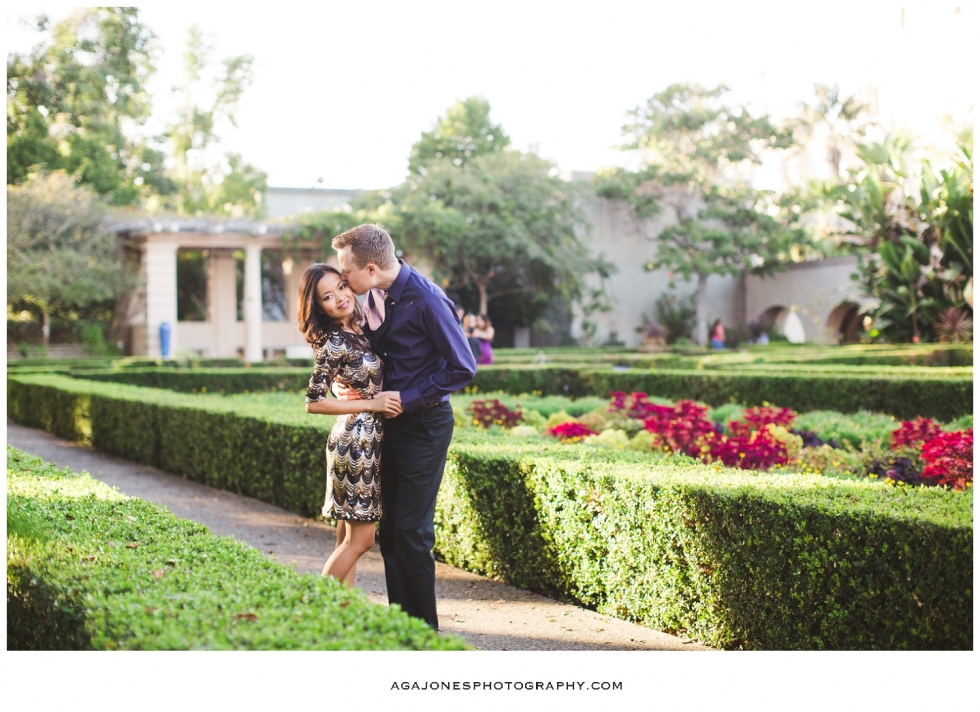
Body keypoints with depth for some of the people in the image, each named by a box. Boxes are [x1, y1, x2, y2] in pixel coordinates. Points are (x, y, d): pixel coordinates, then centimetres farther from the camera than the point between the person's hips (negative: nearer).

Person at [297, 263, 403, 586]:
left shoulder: (357, 331, 8)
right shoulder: (334, 344, -17)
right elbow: (313, 402, -19)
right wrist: (372, 404, -17)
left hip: (366, 440, 9)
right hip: (357, 440, -9)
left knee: (348, 539, 11)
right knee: (360, 538, -4)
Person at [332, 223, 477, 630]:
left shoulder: (426, 301, -21)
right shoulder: (374, 295, 2)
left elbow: (463, 368, -17)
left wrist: (406, 399, -16)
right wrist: (345, 383, -3)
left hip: (425, 424, -8)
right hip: (392, 419, 8)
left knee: (411, 530, -6)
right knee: (389, 527, 11)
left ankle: (424, 628, 7)